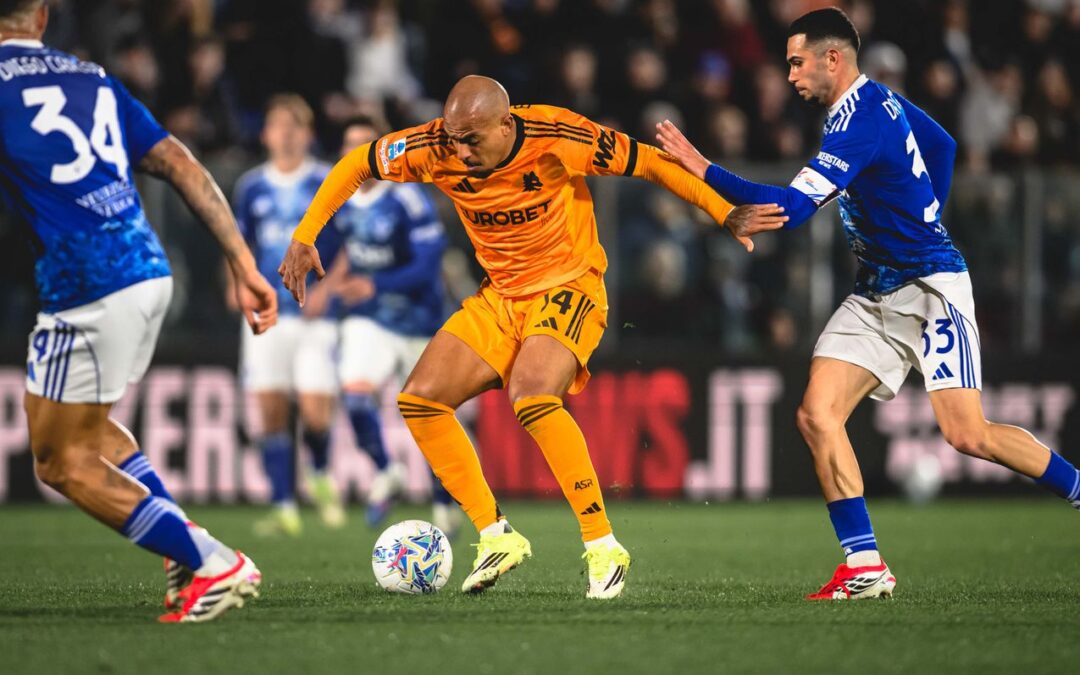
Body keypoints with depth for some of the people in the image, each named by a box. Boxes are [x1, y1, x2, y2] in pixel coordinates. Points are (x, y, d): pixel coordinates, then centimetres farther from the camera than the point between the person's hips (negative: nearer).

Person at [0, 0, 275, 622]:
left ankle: (214, 566, 0)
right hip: (151, 272, 7)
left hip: (88, 288, -7)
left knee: (63, 462, 6)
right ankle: (188, 550, 16)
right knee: (88, 426, 27)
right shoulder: (93, 79, 16)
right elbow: (184, 168, 12)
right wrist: (245, 266, 13)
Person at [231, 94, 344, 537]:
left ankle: (321, 475, 21)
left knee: (316, 412, -11)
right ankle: (284, 508, 3)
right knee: (271, 411, -3)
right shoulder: (252, 187, 10)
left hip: (315, 315, -3)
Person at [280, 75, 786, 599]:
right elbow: (355, 165, 3)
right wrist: (303, 239, -5)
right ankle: (497, 536, 3)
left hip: (568, 289, -6)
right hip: (499, 297, 6)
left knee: (532, 397, -32)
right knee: (419, 401, -7)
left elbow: (648, 162, -12)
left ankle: (603, 549, -23)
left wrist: (726, 216, -13)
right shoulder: (435, 149, -13)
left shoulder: (555, 137, -23)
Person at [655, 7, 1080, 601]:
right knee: (817, 416, -8)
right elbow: (943, 146, 25)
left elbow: (793, 206, -26)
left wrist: (700, 167, -24)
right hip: (876, 295, 9)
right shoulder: (880, 100, 9)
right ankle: (865, 567, -8)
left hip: (929, 287, -9)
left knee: (967, 435, -14)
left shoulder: (860, 122, -20)